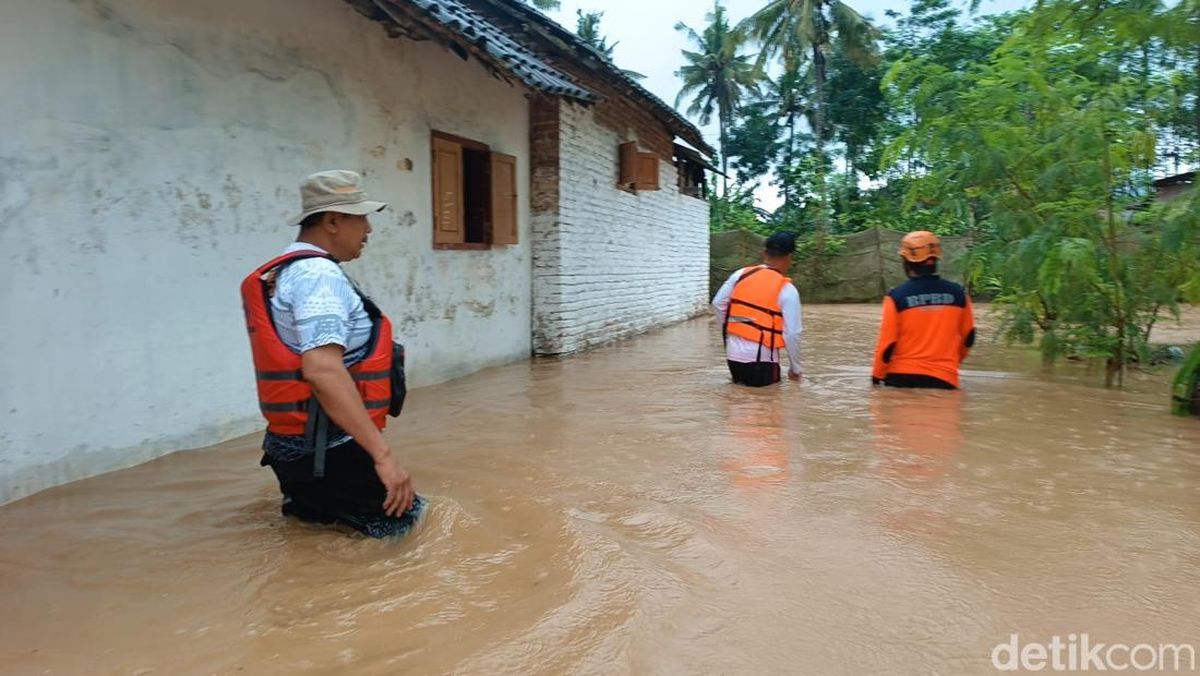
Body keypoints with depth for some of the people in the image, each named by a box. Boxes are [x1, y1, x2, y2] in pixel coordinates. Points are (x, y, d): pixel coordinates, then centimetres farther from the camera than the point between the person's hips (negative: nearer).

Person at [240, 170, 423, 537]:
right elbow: (322, 370, -32)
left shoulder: (284, 272, 13)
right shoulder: (318, 273, -18)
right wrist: (383, 454, -33)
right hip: (329, 451, -10)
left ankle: (306, 500, 12)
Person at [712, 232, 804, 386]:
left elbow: (718, 304, 4)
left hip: (733, 353, 5)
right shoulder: (787, 290, -10)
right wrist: (795, 367, 2)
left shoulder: (741, 274, 2)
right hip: (761, 358, -5)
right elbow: (792, 334, -10)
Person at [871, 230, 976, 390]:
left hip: (903, 377, -1)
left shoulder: (897, 296, -11)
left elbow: (887, 343, -9)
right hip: (944, 378, 1)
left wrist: (877, 375, 5)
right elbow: (968, 337, 12)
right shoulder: (957, 293, -1)